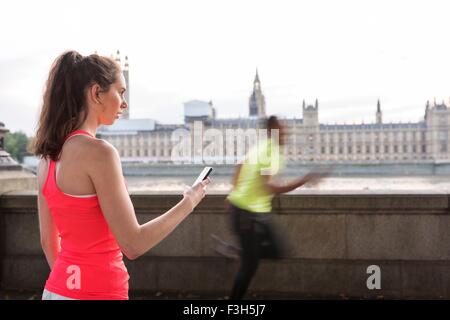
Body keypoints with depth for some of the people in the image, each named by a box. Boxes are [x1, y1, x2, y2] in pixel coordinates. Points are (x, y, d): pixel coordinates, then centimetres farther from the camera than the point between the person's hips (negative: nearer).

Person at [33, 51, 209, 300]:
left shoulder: (48, 156, 4)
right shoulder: (97, 151, -20)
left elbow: (48, 241, 11)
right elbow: (133, 245, -19)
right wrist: (188, 203, -7)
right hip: (96, 292, -8)